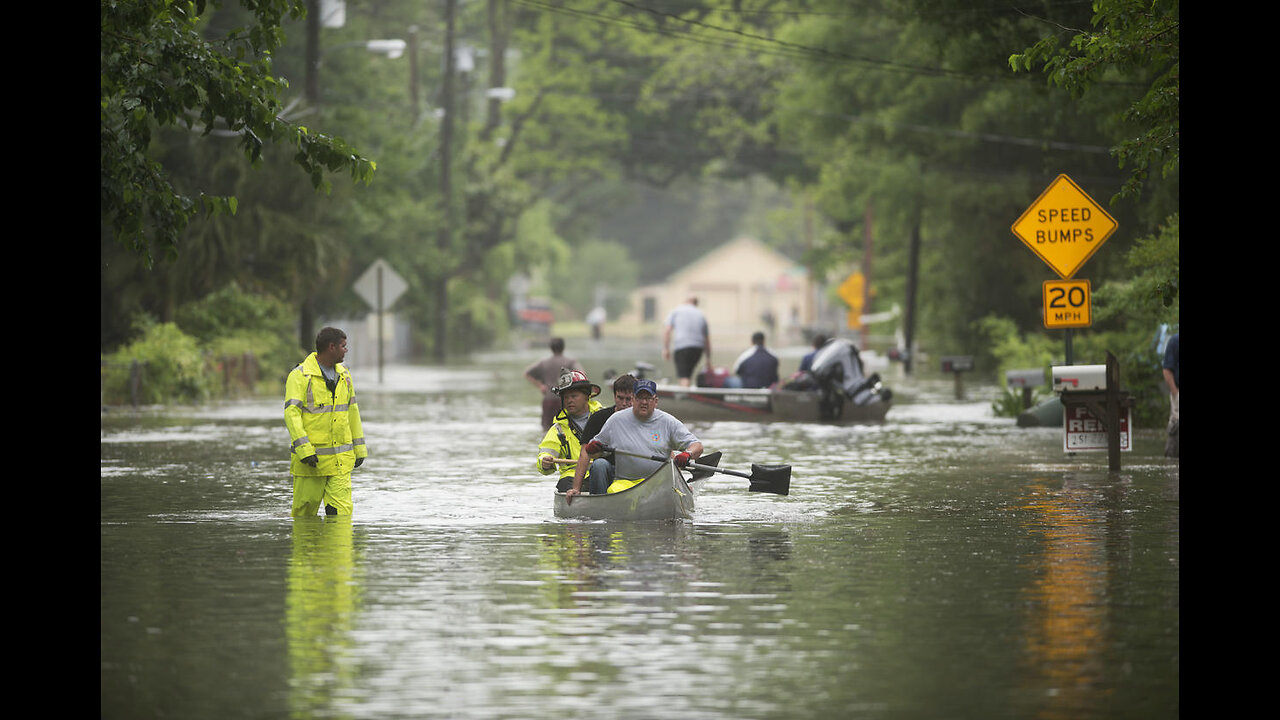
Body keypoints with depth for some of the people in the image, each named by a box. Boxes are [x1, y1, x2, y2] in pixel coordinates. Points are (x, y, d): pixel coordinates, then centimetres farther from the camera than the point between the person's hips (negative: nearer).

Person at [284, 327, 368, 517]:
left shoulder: (344, 375, 12)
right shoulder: (300, 376, -9)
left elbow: (352, 411, 20)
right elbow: (291, 413, -16)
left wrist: (359, 448, 18)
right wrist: (304, 449, -25)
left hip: (341, 459, 5)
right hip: (311, 458, -5)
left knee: (341, 510, -6)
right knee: (305, 508, 3)